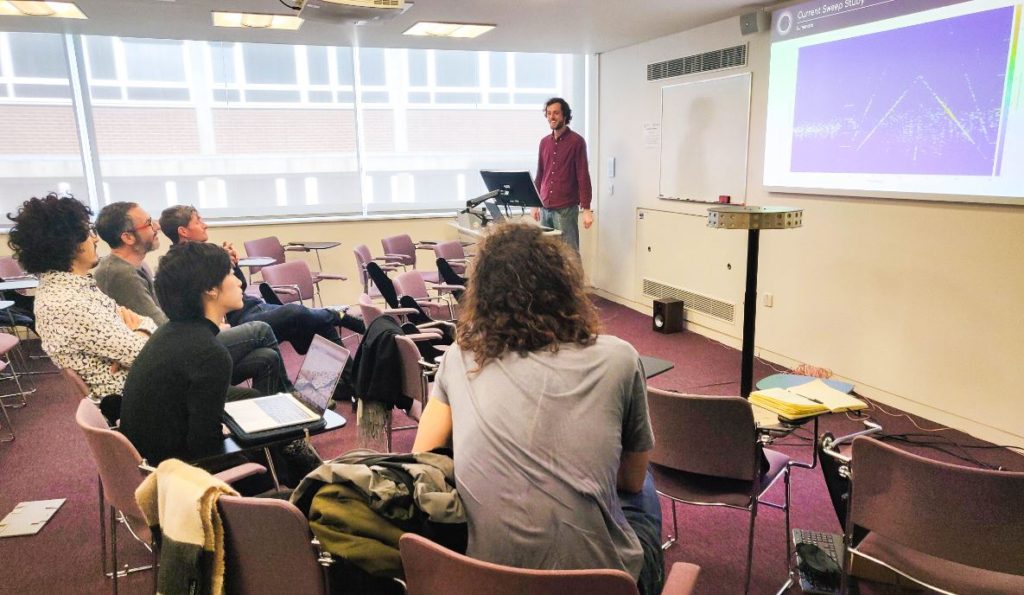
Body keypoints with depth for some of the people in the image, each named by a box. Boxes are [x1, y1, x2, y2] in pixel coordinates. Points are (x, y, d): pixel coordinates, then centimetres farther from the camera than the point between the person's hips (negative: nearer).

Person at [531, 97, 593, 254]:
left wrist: (586, 209, -12)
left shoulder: (576, 141, -4)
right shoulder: (544, 142, 12)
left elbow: (583, 177, -7)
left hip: (566, 208, -5)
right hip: (545, 208, 5)